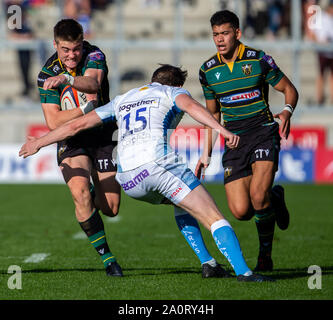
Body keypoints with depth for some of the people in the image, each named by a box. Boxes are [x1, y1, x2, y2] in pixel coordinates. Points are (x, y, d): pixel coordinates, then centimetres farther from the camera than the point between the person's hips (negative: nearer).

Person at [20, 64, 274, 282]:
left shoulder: (122, 100, 31)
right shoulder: (172, 92, 18)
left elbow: (78, 124, 32)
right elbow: (190, 106, -8)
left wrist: (39, 142, 43)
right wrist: (222, 130, -23)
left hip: (127, 179, 6)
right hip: (160, 164, -5)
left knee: (182, 203, 33)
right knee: (215, 219, -5)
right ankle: (242, 270, -25)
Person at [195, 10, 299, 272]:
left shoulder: (258, 59, -6)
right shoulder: (208, 70, 6)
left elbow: (289, 89, 4)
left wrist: (287, 111, -18)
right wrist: (207, 154, 13)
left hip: (263, 134, -4)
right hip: (234, 141, 4)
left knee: (258, 197, -25)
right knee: (241, 211, -11)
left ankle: (266, 253, 1)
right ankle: (274, 198, 25)